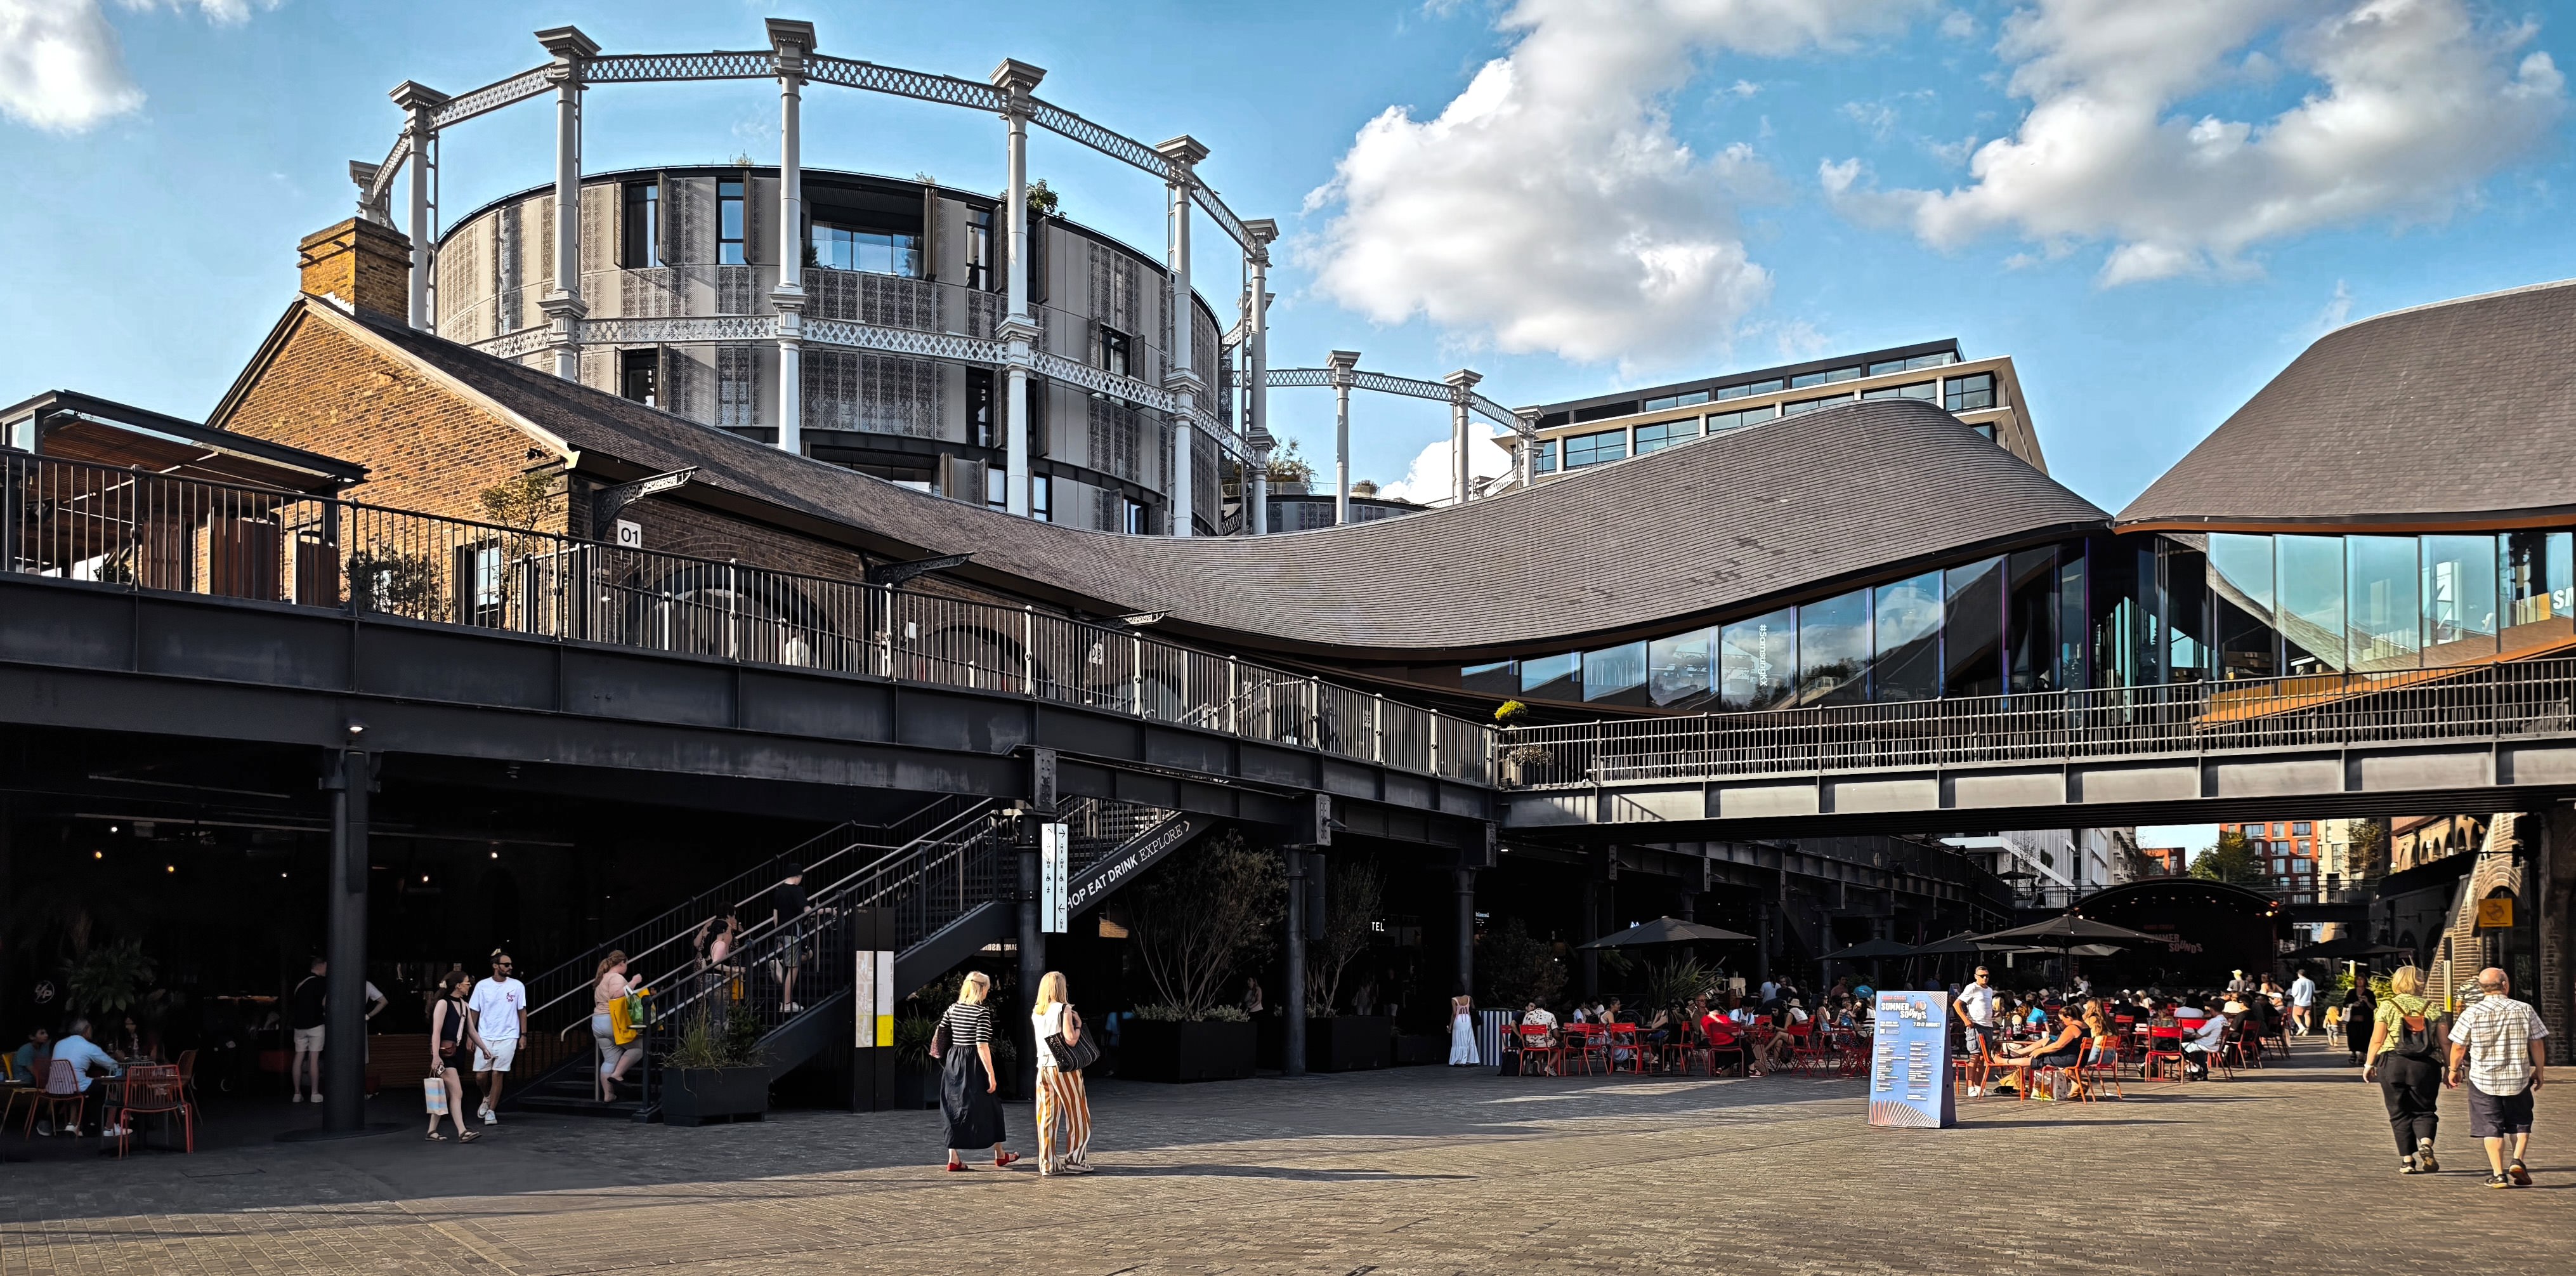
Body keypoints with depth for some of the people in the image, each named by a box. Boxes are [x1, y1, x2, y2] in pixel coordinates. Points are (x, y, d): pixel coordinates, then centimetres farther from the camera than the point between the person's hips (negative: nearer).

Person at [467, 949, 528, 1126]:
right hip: (485, 1038, 1)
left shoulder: (517, 986, 1)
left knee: (497, 1075, -4)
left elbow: (522, 1011, 6)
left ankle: (491, 1111, 6)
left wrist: (523, 1035, 3)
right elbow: (473, 1012, 6)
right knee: (480, 1076, 1)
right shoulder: (482, 986, 0)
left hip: (507, 1037, -1)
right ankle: (487, 1098, 32)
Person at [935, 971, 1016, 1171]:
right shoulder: (983, 1012, -13)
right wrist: (991, 1075, -16)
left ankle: (953, 1158, 7)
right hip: (973, 1065, -6)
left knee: (954, 1109, 10)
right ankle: (999, 1155, 21)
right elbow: (982, 1046, -18)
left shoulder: (952, 1009, 5)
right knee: (990, 1107, 10)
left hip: (953, 1063, 6)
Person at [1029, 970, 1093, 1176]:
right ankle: (1075, 1160, 7)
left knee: (1046, 1117, 7)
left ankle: (1047, 1164, 7)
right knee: (1077, 1115, 6)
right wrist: (1078, 1024, 0)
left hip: (1043, 1067, 6)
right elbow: (1071, 1040, -18)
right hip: (1063, 1067, -6)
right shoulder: (1063, 1009, -11)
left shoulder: (1036, 1013, 9)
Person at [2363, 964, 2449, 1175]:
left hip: (2393, 1064, -1)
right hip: (2425, 1066, 1)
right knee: (2424, 1110, 11)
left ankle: (2407, 1160, 5)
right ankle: (2426, 1143, -16)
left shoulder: (2387, 1007, 1)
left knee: (2400, 1114, 7)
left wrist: (2369, 1064, 7)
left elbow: (2377, 1040, -3)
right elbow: (2445, 1043, 3)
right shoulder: (2431, 1008, 6)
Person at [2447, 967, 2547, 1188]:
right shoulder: (2524, 1010, -4)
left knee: (2491, 1127, 5)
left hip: (2483, 1079, -1)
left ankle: (2499, 1174, 2)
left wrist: (2454, 1070, 11)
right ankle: (2517, 1160, -1)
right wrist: (2539, 1071, 15)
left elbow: (2459, 1047, -4)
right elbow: (2537, 1045, 1)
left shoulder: (2472, 1013, -8)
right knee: (2520, 1123, 18)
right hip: (2518, 1078, 1)